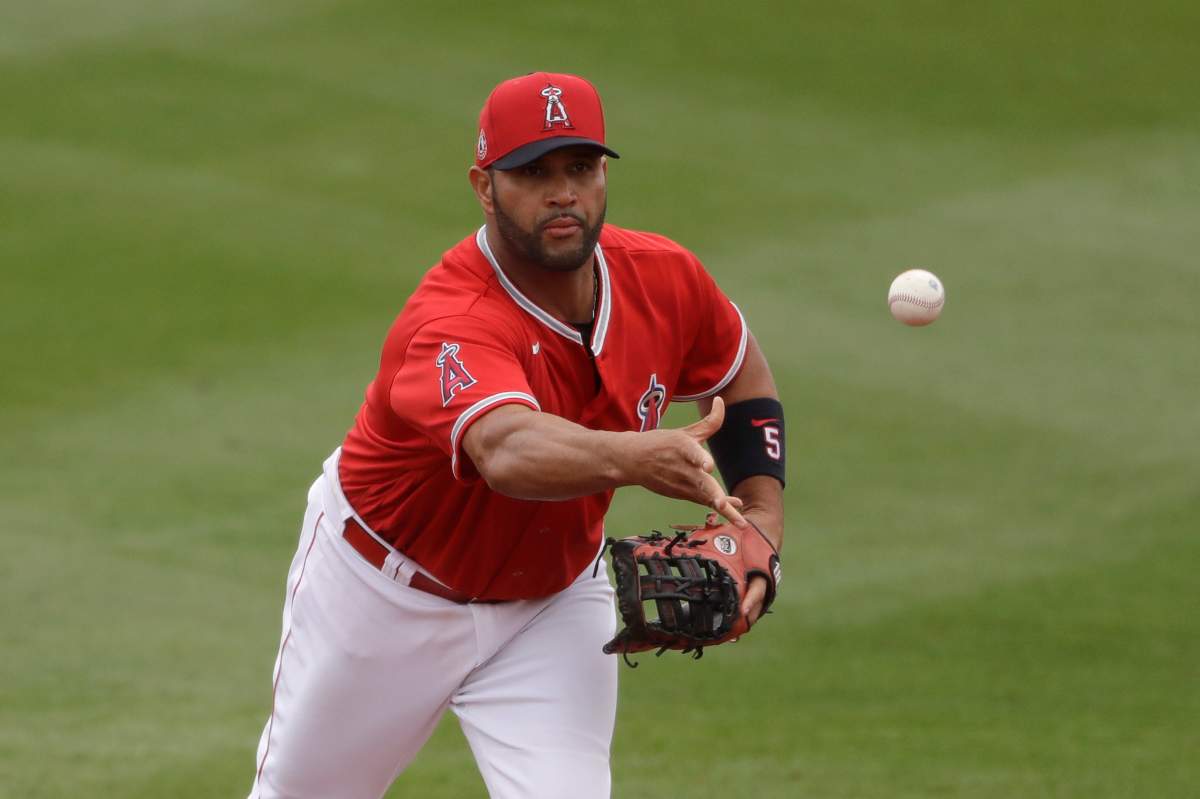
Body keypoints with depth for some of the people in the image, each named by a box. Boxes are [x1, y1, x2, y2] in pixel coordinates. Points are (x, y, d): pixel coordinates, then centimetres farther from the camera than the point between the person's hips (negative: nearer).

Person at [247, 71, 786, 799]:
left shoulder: (664, 280, -17)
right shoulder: (451, 327, -37)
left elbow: (743, 378, 5)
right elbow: (509, 452, -58)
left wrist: (764, 519, -11)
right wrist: (634, 458, -78)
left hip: (553, 602, 3)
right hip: (388, 592, -3)